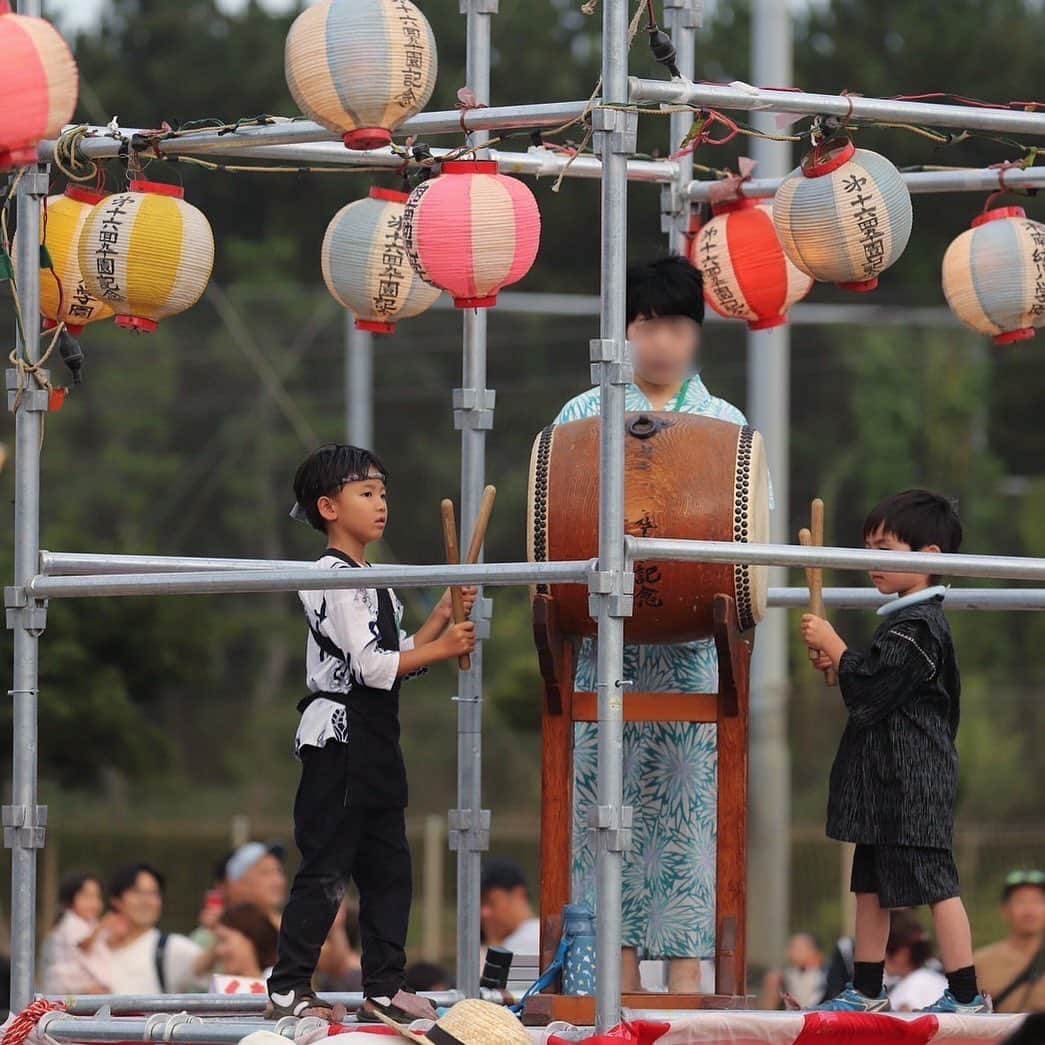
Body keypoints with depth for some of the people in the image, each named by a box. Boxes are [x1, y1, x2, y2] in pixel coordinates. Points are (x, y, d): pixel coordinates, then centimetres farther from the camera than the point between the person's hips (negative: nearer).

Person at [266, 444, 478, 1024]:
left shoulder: (373, 582, 17)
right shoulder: (334, 579, -13)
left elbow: (399, 658, 15)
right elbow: (372, 666, -19)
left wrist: (442, 616, 5)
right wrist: (442, 647, -14)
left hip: (375, 744, 10)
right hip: (340, 737, -10)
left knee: (389, 867, 10)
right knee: (326, 871, -8)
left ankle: (383, 987, 14)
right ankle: (288, 989, -4)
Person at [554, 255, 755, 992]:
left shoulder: (725, 425, 11)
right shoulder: (585, 417, 10)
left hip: (695, 645, 0)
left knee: (691, 792, -3)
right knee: (609, 790, -2)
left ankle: (687, 968, -3)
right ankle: (621, 967, 1)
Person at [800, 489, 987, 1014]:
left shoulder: (916, 627, -17)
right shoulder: (911, 620, 15)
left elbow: (870, 689, -20)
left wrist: (832, 645, -10)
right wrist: (841, 665, 8)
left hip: (912, 783, -11)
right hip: (889, 782, 11)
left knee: (934, 882, -8)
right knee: (871, 885, 15)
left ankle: (966, 995, -6)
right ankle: (866, 992, 23)